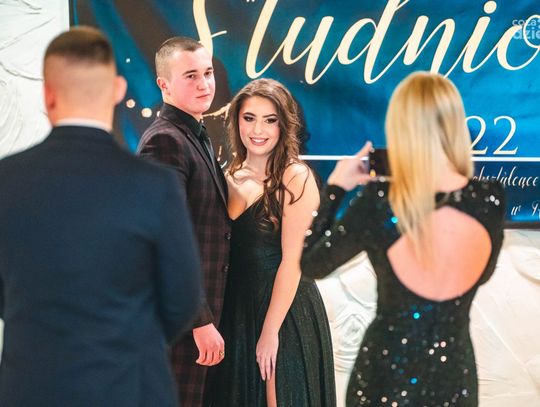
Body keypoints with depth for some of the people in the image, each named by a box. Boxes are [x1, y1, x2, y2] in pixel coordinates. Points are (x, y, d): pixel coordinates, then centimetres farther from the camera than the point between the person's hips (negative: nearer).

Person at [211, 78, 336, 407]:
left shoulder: (295, 178, -12)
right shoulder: (232, 177, 5)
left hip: (285, 310, -6)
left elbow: (292, 259, -15)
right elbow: (227, 251, 7)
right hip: (237, 308, 6)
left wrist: (270, 331, -17)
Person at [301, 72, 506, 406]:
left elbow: (309, 264, -5)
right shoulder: (491, 199, -12)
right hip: (456, 379, 2)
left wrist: (334, 187, 3)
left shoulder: (379, 203, -19)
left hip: (386, 379, -2)